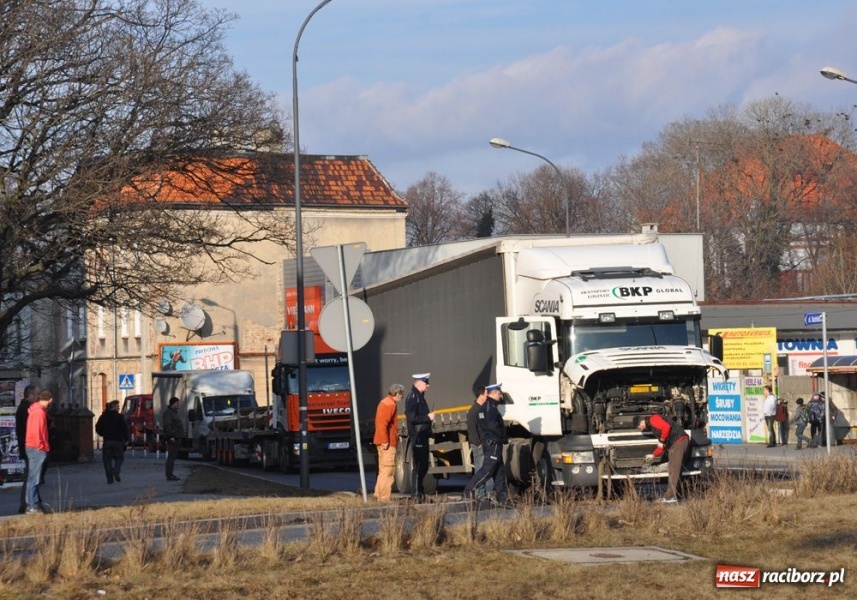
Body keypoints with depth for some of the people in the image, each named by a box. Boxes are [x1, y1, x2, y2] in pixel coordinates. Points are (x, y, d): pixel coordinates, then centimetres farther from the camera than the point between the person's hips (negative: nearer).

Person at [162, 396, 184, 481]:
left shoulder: (174, 412, 21)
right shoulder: (168, 413, -12)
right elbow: (167, 425, -21)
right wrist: (171, 436, -27)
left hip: (175, 437, 11)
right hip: (172, 438, -11)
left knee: (172, 456, 12)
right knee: (171, 456, -12)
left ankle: (170, 474, 15)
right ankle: (169, 475, -14)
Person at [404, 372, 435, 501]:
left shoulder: (419, 396, 17)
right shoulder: (413, 397, -14)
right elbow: (412, 418, -22)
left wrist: (429, 417, 10)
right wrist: (428, 417, -17)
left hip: (423, 435, 10)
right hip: (417, 436, -10)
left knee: (423, 466, 15)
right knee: (417, 466, -7)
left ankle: (419, 491, 23)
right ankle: (416, 494, -5)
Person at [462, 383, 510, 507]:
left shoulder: (485, 407, 20)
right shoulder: (490, 406, -12)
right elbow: (493, 425, -22)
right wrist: (503, 437, -9)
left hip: (489, 443, 10)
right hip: (493, 444, -10)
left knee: (499, 471, 9)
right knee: (487, 469, -11)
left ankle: (502, 499, 8)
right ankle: (469, 490, -10)